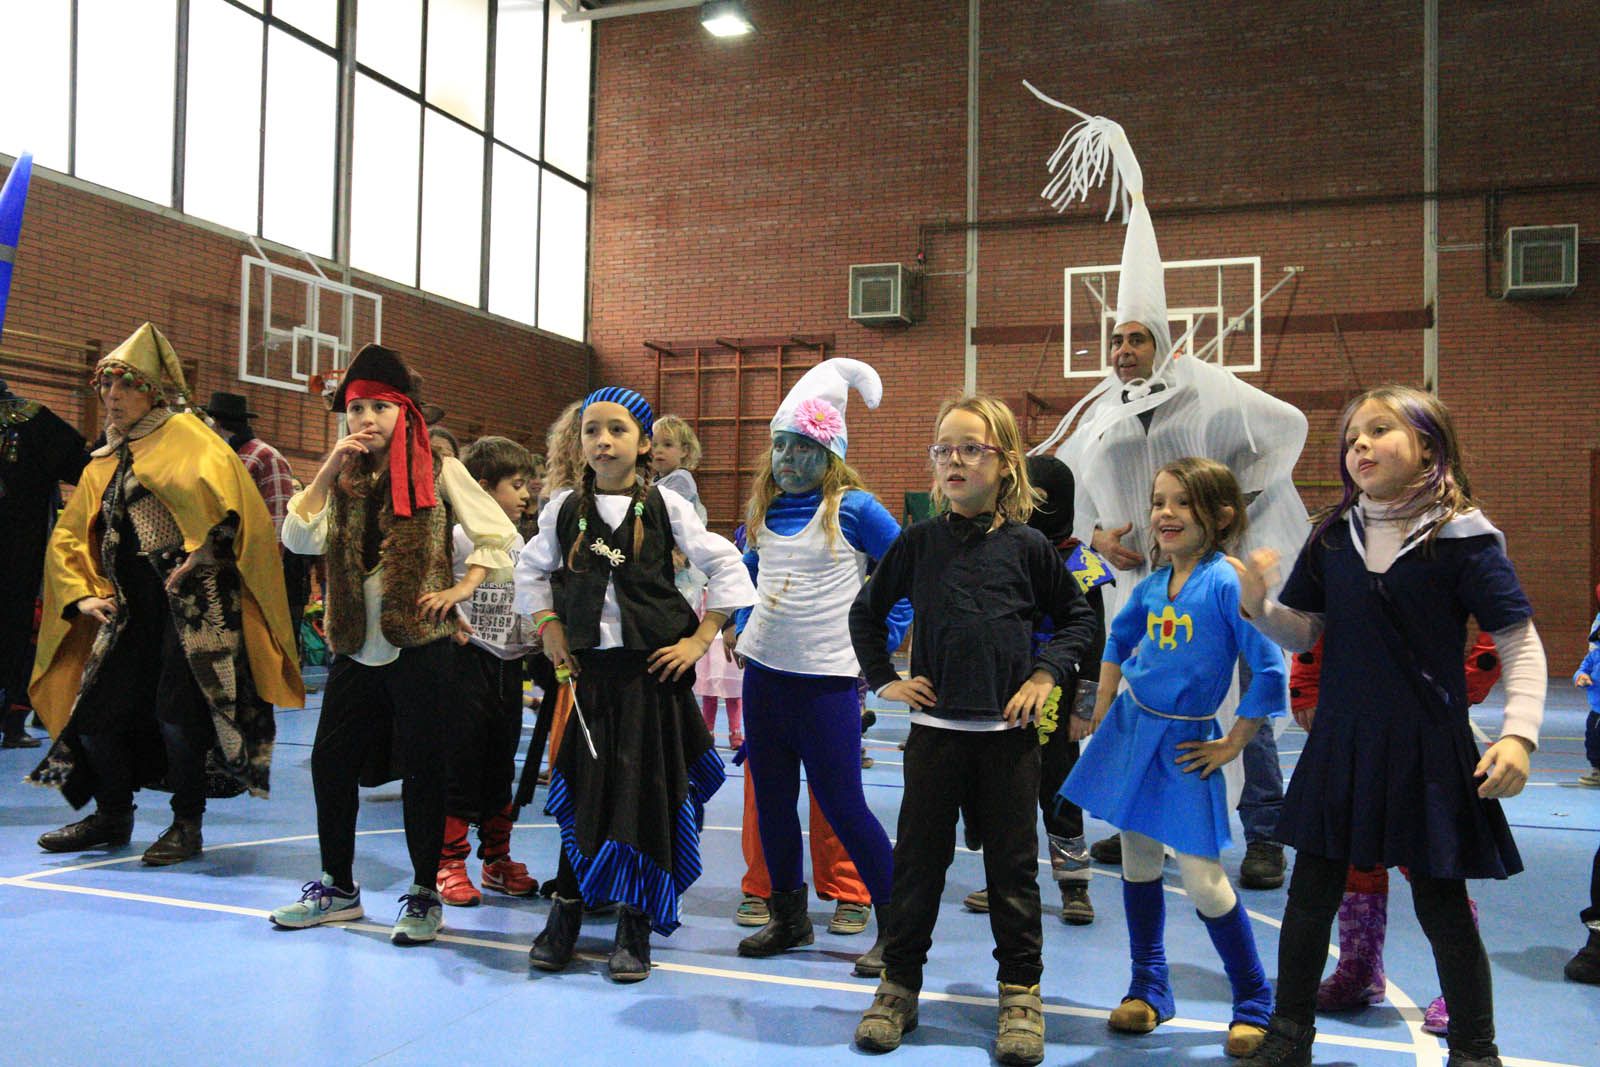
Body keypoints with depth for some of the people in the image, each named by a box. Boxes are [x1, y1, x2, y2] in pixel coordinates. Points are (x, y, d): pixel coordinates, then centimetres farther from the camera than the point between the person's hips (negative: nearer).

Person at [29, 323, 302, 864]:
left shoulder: (184, 434, 0)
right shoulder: (102, 464, 22)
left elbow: (220, 489, -17)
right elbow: (68, 538, 24)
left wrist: (199, 554, -23)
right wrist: (81, 595, 9)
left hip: (193, 599, -7)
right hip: (132, 607, 7)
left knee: (176, 710, -13)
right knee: (96, 708, 6)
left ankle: (187, 823, 5)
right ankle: (112, 818, 26)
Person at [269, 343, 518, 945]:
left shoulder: (438, 472, -2)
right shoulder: (343, 478, 11)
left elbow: (500, 535, -1)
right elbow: (298, 538, -3)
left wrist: (461, 588, -9)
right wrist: (329, 470, -7)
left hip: (419, 643, -5)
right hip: (355, 647, 5)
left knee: (423, 768, 1)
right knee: (330, 761, 9)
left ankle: (425, 896, 14)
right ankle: (337, 888, 26)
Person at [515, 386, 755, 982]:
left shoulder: (665, 507, -3)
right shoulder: (565, 509, 4)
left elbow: (725, 567, -1)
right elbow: (531, 570, 18)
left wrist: (701, 639, -5)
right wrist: (549, 629, 7)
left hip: (653, 666, -2)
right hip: (587, 666, 2)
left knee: (646, 790, 1)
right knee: (582, 787, 6)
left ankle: (635, 925, 13)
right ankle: (565, 912, 21)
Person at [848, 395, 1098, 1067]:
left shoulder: (1027, 546, -1)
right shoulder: (919, 543, 2)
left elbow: (1078, 619, 10)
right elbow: (866, 612, 13)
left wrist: (1046, 674, -2)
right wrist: (883, 678, 5)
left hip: (1008, 729, -1)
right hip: (935, 725, 1)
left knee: (1013, 862, 7)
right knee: (918, 858, 7)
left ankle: (1021, 993, 21)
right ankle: (900, 985, 22)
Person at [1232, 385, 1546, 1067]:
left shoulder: (1463, 537, -9)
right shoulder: (1332, 537, 2)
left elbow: (1520, 645, -7)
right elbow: (1303, 634, 7)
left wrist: (1519, 732, -17)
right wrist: (1257, 605, -12)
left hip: (1427, 750, -4)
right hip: (1340, 745, 4)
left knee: (1442, 905, 8)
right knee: (1311, 893, 12)